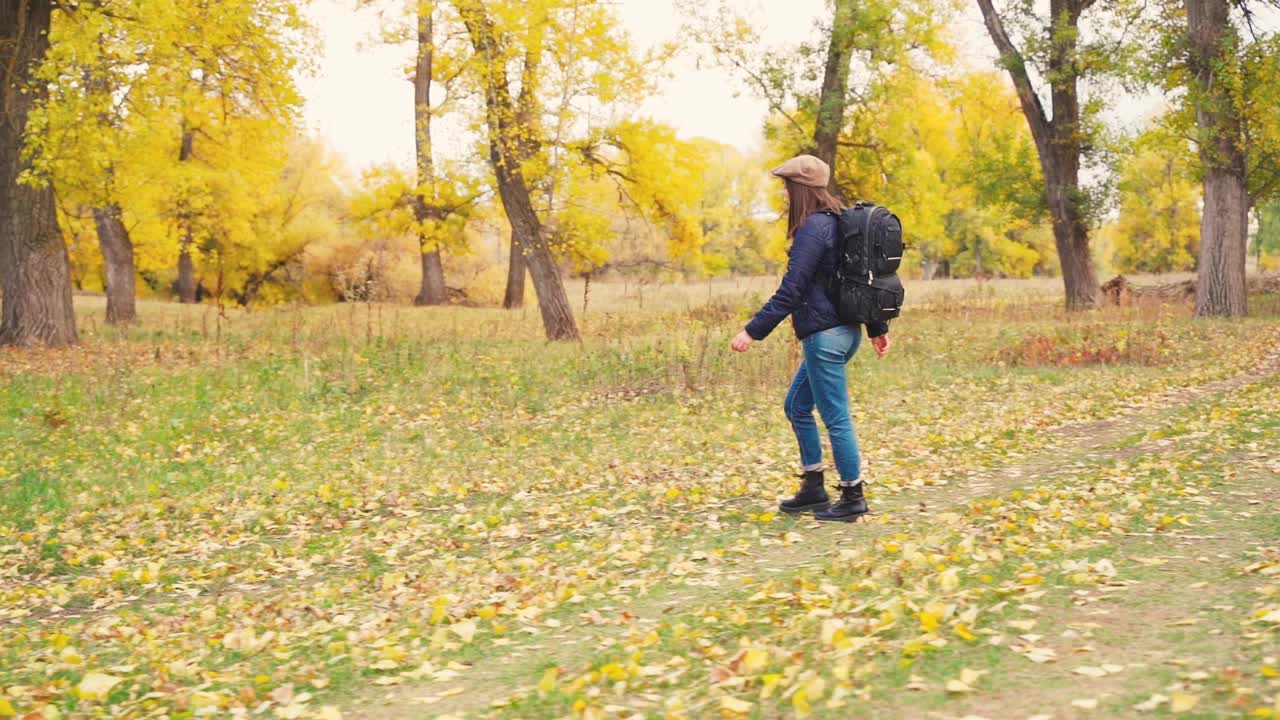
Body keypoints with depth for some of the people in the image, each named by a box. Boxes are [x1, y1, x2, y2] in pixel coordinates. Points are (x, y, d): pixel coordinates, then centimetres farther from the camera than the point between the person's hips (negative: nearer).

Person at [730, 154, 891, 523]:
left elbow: (791, 289, -20)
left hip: (825, 335, -10)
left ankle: (853, 498, 9)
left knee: (835, 417, -1)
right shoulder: (836, 223, 13)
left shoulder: (813, 228, -16)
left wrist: (753, 330, -19)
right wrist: (877, 328, 23)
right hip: (843, 330, 10)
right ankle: (814, 489, 24)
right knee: (797, 407, 18)